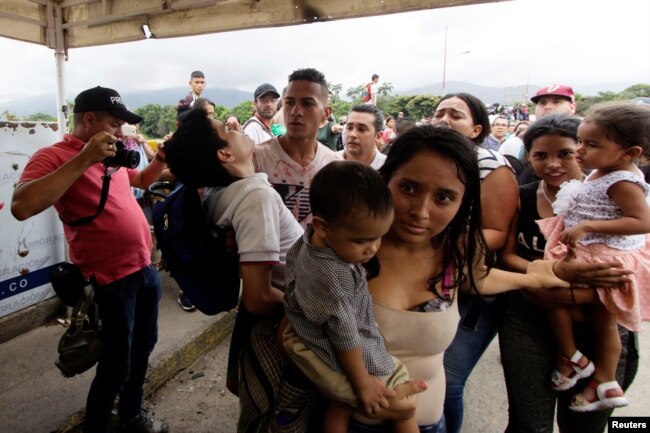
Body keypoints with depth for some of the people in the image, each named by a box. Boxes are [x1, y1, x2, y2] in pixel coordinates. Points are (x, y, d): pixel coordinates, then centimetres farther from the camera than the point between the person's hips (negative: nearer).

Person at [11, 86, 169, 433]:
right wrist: (83, 159, -28)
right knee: (115, 366, 5)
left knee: (143, 348, 22)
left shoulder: (112, 156, 10)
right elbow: (22, 207, -29)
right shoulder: (54, 156, -12)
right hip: (112, 280, -8)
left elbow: (142, 180, 28)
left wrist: (161, 159, 7)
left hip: (145, 268, 8)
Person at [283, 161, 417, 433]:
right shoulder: (335, 276, -37)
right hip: (341, 361, -8)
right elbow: (344, 335, -27)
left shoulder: (306, 242, -10)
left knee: (341, 403, 28)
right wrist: (363, 384, -13)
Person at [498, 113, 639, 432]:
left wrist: (572, 294, -24)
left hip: (597, 328, 0)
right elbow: (506, 257, -5)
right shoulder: (521, 198, -2)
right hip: (527, 323, 1)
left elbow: (624, 277, -7)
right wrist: (562, 272, -20)